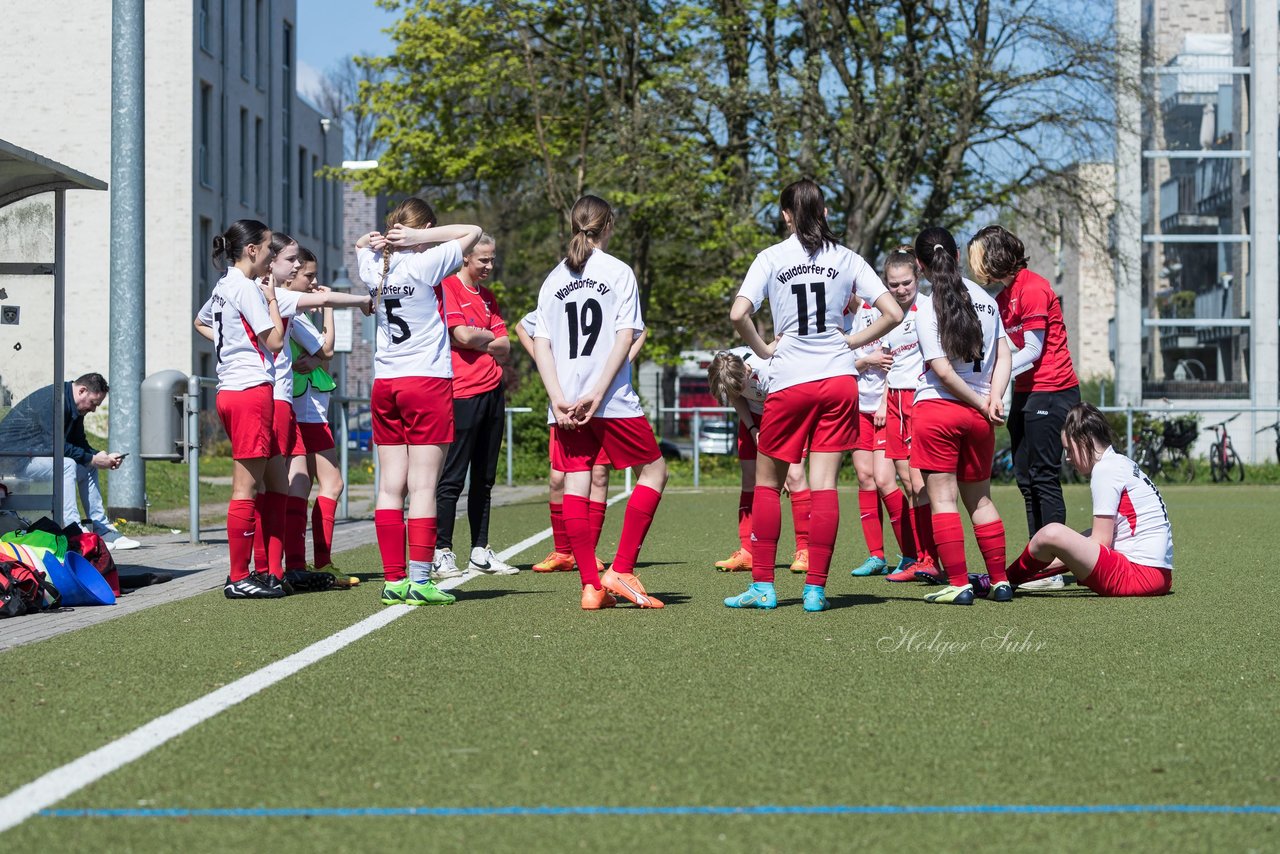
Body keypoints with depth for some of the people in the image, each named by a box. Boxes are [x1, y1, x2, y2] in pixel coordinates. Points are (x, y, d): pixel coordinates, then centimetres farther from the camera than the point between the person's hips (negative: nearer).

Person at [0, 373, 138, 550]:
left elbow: (79, 443, 12)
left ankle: (102, 529, 8)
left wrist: (103, 457, -5)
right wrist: (92, 459, -22)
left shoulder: (75, 408, 9)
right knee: (66, 464, -30)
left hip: (38, 452, 11)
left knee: (88, 468, 9)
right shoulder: (53, 400, -24)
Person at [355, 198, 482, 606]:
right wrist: (421, 237, -6)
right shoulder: (426, 265, -10)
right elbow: (472, 232, 0)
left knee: (390, 486, 4)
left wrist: (376, 240, 7)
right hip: (428, 381, -5)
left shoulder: (374, 268, 5)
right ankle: (420, 580, -7)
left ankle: (393, 580, 4)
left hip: (384, 385, 5)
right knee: (423, 486, -5)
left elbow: (361, 245, 29)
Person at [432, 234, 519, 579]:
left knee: (484, 478, 11)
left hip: (493, 392, 8)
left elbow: (505, 348, 10)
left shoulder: (488, 297, 18)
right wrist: (490, 336, 3)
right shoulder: (447, 288, -5)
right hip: (462, 393, -8)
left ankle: (480, 551, 16)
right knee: (452, 478, -6)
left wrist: (477, 340, -6)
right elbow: (464, 335, -16)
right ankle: (442, 552, -3)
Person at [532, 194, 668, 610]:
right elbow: (625, 338, -9)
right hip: (615, 401, -4)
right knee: (653, 472, 9)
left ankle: (591, 586, 0)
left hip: (566, 403, 4)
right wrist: (598, 393, -11)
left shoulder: (554, 278, 11)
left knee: (575, 485, 4)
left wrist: (559, 399, -3)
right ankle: (621, 570, 0)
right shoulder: (619, 272, 0)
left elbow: (540, 344, 3)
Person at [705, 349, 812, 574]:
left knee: (795, 475, -17)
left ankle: (804, 551, -14)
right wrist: (753, 430, -15)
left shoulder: (770, 373, -40)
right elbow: (737, 400, -3)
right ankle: (747, 552, -2)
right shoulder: (724, 369, -26)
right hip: (754, 414, 5)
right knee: (749, 477, -4)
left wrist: (782, 471, -26)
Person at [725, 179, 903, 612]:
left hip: (789, 382, -2)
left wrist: (763, 350, 2)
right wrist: (851, 342, 10)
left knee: (767, 482, 11)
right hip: (839, 379, 2)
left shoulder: (772, 258, -1)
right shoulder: (846, 258, 4)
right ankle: (816, 588, -1)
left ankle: (762, 585, 9)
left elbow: (738, 314, -14)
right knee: (824, 484, 2)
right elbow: (892, 313, 0)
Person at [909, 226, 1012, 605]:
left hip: (937, 409, -5)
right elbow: (1003, 355, 4)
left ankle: (959, 584, -5)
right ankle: (1000, 580, 15)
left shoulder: (927, 308, -9)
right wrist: (994, 399, -4)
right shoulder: (986, 299, 7)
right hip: (977, 416, 5)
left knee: (942, 498, -1)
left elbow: (943, 370, -12)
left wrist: (983, 405, -4)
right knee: (980, 498, 15)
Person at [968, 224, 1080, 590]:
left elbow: (1032, 351, -16)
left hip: (1050, 392, -10)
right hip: (1025, 394, 10)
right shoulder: (1002, 294, 14)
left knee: (1043, 477, -9)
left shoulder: (1032, 289, -14)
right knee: (1025, 478, 9)